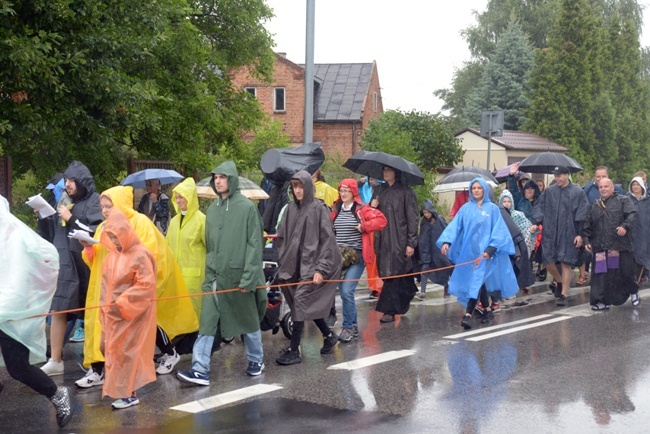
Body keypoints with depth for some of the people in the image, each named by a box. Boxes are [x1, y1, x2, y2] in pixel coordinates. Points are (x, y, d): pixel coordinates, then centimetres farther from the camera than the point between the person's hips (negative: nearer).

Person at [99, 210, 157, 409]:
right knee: (113, 350, 10)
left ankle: (129, 394, 4)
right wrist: (106, 306, 10)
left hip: (132, 314, -7)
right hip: (113, 314, 7)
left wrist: (123, 301, -22)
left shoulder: (140, 255, -17)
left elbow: (147, 285, -20)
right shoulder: (112, 255, 6)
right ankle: (121, 390, 23)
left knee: (127, 352, -4)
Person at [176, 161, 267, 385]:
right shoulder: (212, 209, 11)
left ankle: (256, 359, 29)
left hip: (239, 276, -5)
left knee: (248, 321, 10)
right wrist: (209, 271, 12)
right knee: (206, 323, -3)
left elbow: (254, 244, -10)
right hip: (214, 276, 5)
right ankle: (200, 370, -4)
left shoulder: (246, 207, -6)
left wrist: (249, 276, -16)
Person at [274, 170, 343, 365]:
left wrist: (321, 269, -16)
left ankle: (294, 351, -5)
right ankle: (329, 335, 31)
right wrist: (282, 264, 6)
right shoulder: (291, 209, 7)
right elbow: (282, 237, 12)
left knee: (300, 302, -10)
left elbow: (327, 240, -11)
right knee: (308, 305, 11)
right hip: (294, 264, 6)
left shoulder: (317, 209, -9)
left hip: (311, 264, -6)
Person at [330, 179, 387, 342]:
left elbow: (381, 220, -14)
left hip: (356, 256, -6)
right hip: (339, 256, 6)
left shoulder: (362, 209, -5)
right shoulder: (336, 210, 12)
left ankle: (348, 327, -5)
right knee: (343, 293, 8)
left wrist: (363, 226, -17)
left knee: (347, 291, -16)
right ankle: (353, 325, 21)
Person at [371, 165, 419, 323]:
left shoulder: (406, 192, -4)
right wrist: (372, 207, -3)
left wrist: (411, 243, -12)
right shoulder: (380, 190, 13)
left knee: (392, 274, -8)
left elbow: (412, 218, -7)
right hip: (382, 239, 6)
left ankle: (390, 310, -3)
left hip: (398, 240, -5)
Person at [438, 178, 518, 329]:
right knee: (479, 281, 9)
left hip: (484, 251, -3)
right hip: (468, 251, 4)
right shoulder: (466, 208, 8)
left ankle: (468, 315, -21)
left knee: (477, 281, -14)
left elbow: (498, 231, -4)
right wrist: (446, 241, -17)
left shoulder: (492, 209, 1)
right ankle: (487, 310, 26)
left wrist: (490, 249, -16)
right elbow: (454, 226, -1)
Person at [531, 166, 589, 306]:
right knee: (548, 261, 5)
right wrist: (537, 222, -4)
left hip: (568, 234, -3)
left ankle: (563, 294, 8)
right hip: (550, 232, 4)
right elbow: (538, 207, 12)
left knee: (566, 263, -1)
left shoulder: (578, 192, -5)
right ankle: (560, 282, 33)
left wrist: (580, 234, -10)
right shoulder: (549, 191, 4)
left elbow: (582, 215, -5)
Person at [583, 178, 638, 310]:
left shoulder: (623, 201, 6)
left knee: (625, 271, 3)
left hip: (620, 245, -3)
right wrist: (587, 240, 10)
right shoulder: (594, 206, 19)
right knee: (602, 274, -3)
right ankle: (603, 301, 4)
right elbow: (588, 225, 21)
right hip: (600, 247, 3)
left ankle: (633, 291, 31)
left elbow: (632, 214, -9)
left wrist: (625, 226, -25)